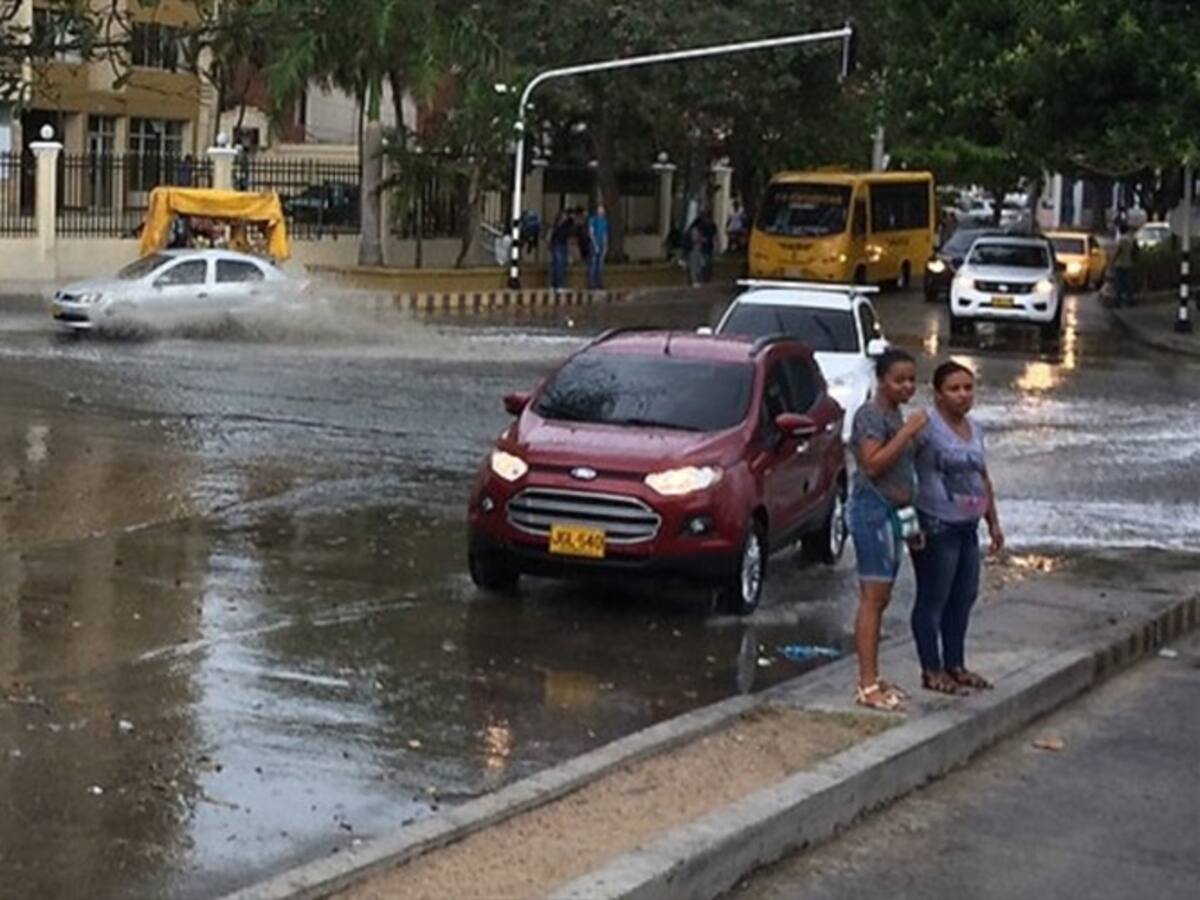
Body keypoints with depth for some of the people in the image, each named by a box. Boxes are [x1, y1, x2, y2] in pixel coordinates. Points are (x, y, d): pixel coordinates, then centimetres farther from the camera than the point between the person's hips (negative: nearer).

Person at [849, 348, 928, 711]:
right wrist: (908, 432, -23)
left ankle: (873, 679, 16)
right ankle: (867, 686, -10)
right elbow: (872, 463, -23)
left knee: (880, 600, 11)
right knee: (873, 599, -10)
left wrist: (914, 439, 12)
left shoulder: (895, 414, 16)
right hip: (873, 508, -10)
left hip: (890, 511, 10)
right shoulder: (871, 414, -13)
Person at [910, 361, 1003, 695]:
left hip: (967, 528, 9)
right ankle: (932, 671, 8)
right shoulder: (927, 426, -14)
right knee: (933, 599, 0)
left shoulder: (975, 430, 13)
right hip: (936, 527, -8)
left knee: (963, 598, 15)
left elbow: (983, 479, 22)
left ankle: (955, 665, 27)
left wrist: (993, 522, 22)